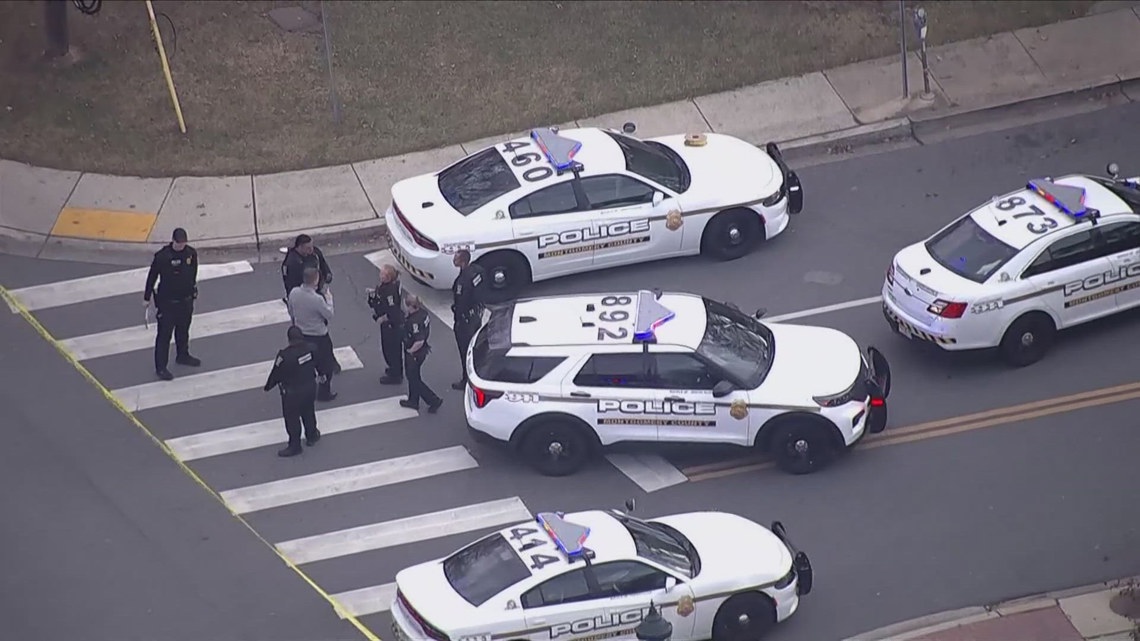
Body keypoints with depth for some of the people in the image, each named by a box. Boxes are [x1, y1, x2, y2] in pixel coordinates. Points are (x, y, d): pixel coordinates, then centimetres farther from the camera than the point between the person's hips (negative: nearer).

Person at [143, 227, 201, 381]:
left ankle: (183, 356, 45)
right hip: (167, 302, -5)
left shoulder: (191, 253, -5)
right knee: (164, 335, -1)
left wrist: (193, 291, 21)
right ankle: (160, 367, 5)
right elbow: (152, 276, -10)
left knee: (183, 330, 23)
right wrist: (147, 298, -4)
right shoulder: (162, 256, -20)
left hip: (186, 299, 5)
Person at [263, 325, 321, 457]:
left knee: (291, 418, 14)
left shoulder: (285, 356, -31)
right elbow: (315, 363, 7)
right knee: (308, 413, 28)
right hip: (310, 387, 6)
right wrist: (320, 374, 29)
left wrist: (268, 386, 3)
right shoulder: (310, 349, -14)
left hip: (292, 393, -6)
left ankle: (294, 446, 27)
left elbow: (276, 373, -16)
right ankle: (312, 436, 47)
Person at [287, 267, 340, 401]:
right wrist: (329, 299, -4)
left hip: (301, 334, 5)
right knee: (325, 364, 16)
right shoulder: (317, 299, -31)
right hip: (318, 336, -5)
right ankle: (324, 393, 27)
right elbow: (329, 315, -16)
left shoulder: (293, 293, -14)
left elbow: (291, 311, 3)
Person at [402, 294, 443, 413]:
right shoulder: (422, 312, -3)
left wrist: (410, 350, -17)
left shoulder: (415, 321, -33)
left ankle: (434, 400, 10)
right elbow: (427, 330, 12)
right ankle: (413, 401, 38)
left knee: (414, 379, 6)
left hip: (415, 354, -10)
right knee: (412, 377, 24)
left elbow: (419, 342, -35)